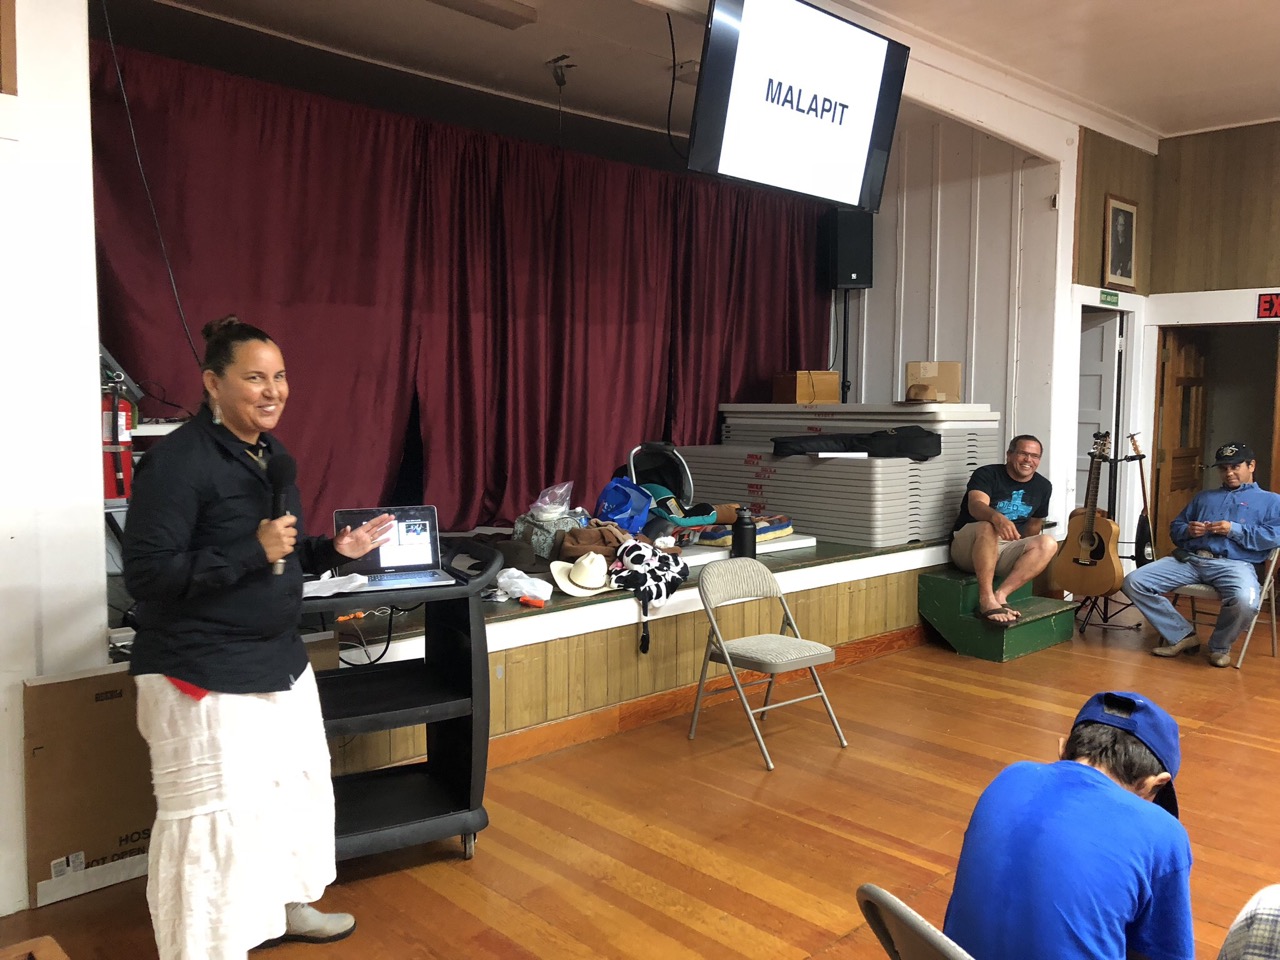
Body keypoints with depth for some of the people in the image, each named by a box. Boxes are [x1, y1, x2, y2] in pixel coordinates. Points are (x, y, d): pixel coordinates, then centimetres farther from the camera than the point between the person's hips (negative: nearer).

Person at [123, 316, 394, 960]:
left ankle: (287, 904, 42)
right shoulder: (176, 461, -18)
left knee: (299, 787, 20)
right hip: (202, 676, -9)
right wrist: (254, 550, -26)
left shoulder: (271, 454, 9)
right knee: (215, 817, 0)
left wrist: (334, 550, 0)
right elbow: (146, 575, -21)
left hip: (280, 660, 9)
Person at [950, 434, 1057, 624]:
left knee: (1048, 544, -22)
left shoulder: (1043, 486, 7)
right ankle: (986, 600, -41)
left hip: (1006, 551, 5)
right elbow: (975, 505, -29)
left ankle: (1001, 595, -32)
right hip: (968, 547, -5)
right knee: (987, 527, -38)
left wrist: (1024, 549, 13)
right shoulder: (987, 474, -10)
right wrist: (997, 517, -49)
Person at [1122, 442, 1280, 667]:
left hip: (1234, 563, -4)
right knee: (1134, 582, -18)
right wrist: (1188, 531, 5)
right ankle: (1182, 634, -4)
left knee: (1246, 601, -39)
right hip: (1188, 559, 4)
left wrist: (1234, 530, -9)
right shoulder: (1204, 496, 34)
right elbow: (1175, 527, 28)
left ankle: (1220, 645, -6)